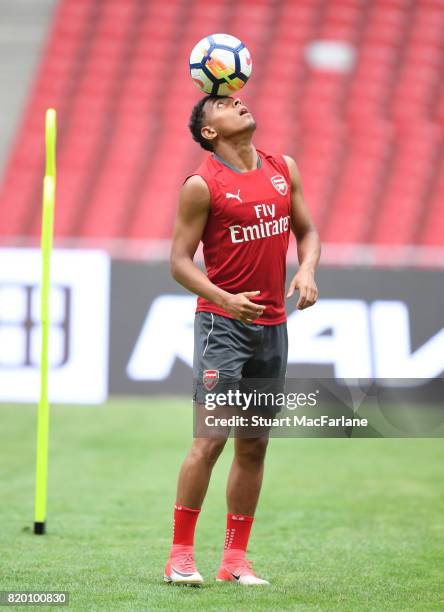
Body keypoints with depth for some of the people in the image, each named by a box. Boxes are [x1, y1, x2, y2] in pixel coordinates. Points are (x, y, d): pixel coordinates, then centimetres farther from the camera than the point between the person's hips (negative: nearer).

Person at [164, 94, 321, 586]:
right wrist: (224, 300, -22)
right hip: (222, 322, -6)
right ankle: (180, 554, -6)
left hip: (273, 324, 6)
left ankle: (235, 558, 15)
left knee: (254, 444, 8)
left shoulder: (284, 170, 9)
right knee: (211, 437, -14)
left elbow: (306, 230, 18)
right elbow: (179, 261, -8)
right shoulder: (202, 185, -8)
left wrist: (307, 270, -2)